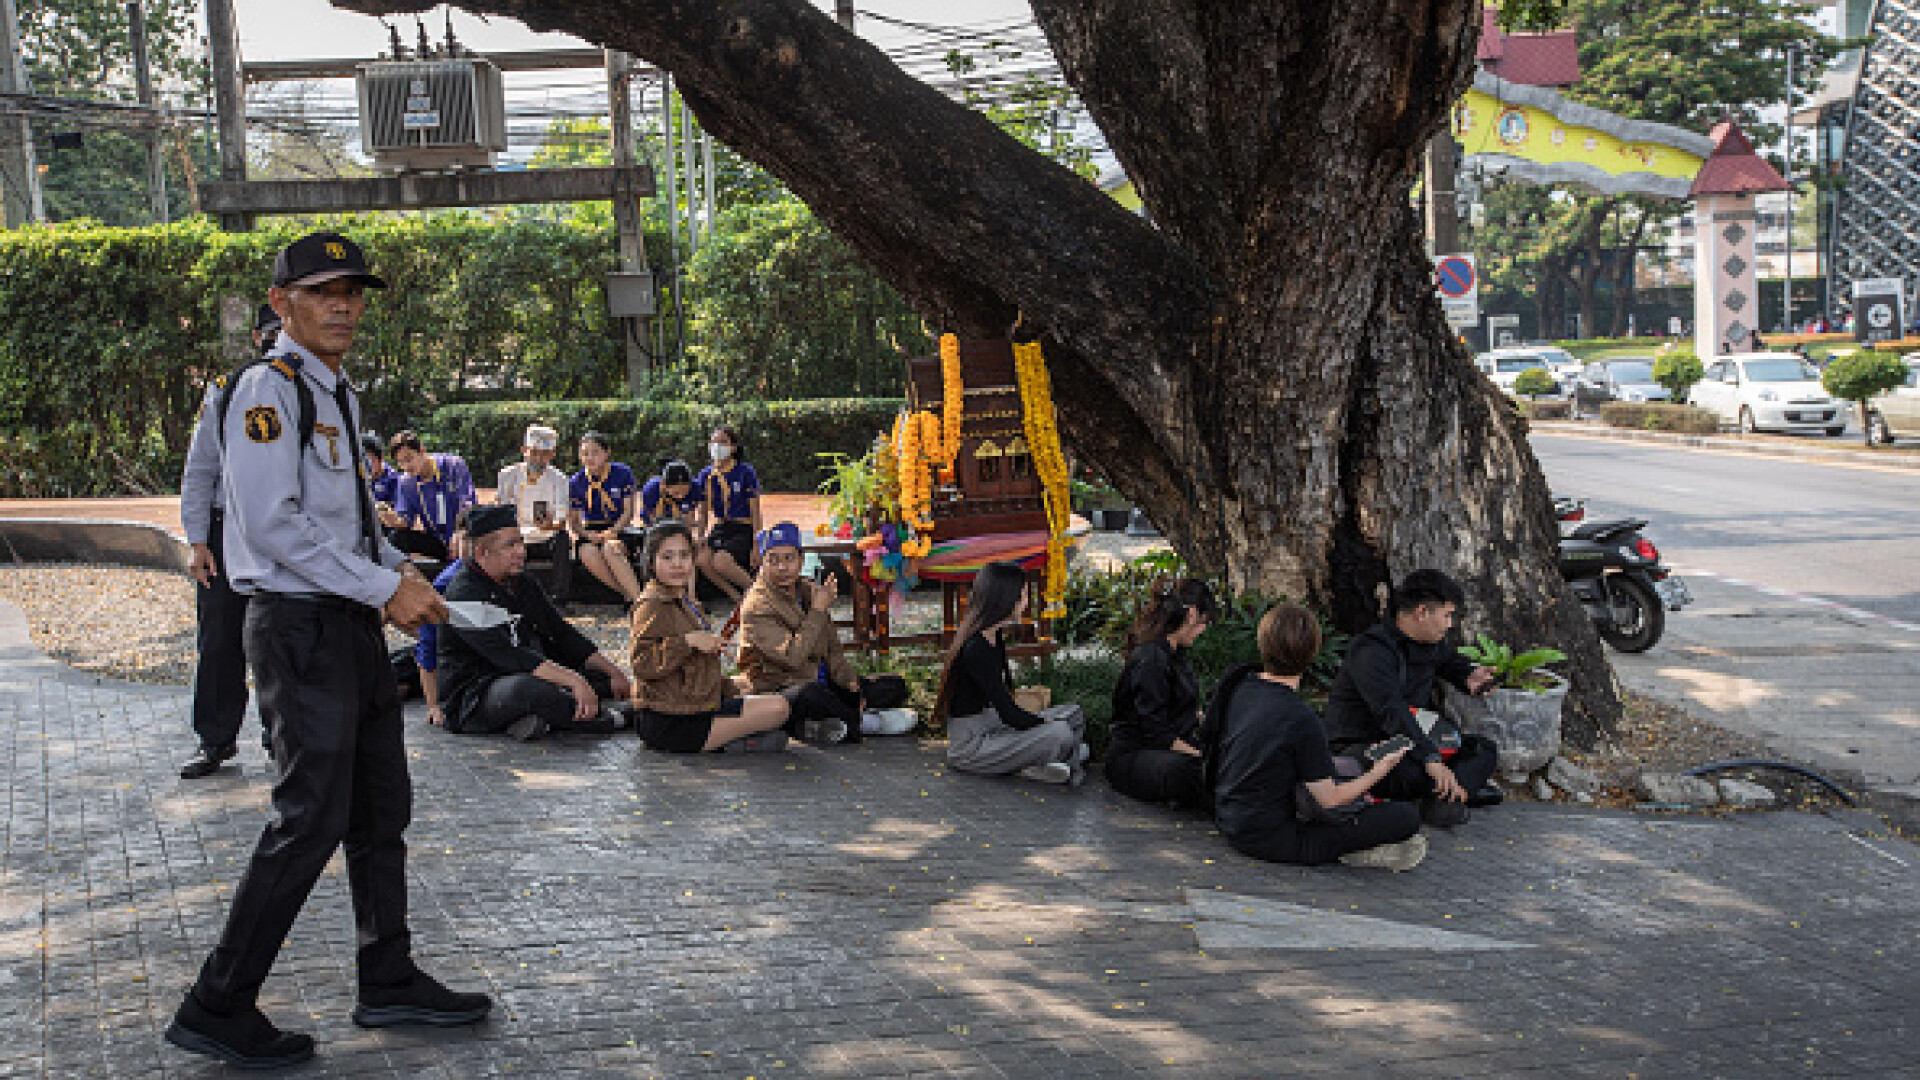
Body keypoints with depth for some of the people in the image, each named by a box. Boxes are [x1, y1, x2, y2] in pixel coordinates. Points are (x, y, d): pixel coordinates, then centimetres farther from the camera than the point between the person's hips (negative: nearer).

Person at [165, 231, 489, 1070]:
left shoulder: (336, 394, 15)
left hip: (352, 623, 10)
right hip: (299, 625, -10)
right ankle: (217, 1009, 3)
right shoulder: (269, 390, -14)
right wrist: (384, 587, -19)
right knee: (312, 818, -8)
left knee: (383, 807, 15)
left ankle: (389, 982, 27)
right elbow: (275, 526, -22)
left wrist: (396, 567, 9)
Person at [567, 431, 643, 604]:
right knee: (587, 553, -34)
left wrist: (611, 533, -19)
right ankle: (626, 593, -29)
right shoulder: (575, 482, 5)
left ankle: (637, 597, -38)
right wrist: (588, 534, -15)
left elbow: (628, 512, -2)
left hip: (618, 528, -2)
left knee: (610, 549, -37)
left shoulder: (622, 474, 0)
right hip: (591, 530, 2)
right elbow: (572, 521, 7)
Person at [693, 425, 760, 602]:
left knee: (721, 562, -32)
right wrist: (701, 538, 4)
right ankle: (737, 597, -15)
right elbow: (704, 512, 18)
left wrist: (756, 546, -11)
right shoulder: (706, 475, 10)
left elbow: (755, 512, -4)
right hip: (717, 529, 5)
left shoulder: (746, 473, -3)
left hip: (742, 529, -5)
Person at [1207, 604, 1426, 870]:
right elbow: (1330, 800, -15)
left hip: (1228, 824, 8)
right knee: (1408, 816, -11)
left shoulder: (1236, 686, -2)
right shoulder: (1301, 719, -23)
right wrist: (1379, 771, 2)